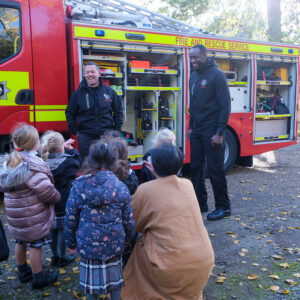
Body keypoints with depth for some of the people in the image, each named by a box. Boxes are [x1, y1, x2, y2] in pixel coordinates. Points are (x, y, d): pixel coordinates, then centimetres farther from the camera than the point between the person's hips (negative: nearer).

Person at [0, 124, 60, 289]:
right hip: (33, 216, -8)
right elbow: (45, 189, -27)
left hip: (15, 213, 8)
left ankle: (23, 272, 42)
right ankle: (39, 278, 23)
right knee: (35, 244, 7)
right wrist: (56, 197, -9)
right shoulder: (33, 164, -24)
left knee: (20, 241, 22)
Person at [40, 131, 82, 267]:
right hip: (64, 204, -5)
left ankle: (55, 257, 32)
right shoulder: (67, 162, -20)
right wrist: (71, 150, 9)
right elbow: (78, 163, 0)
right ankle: (61, 258, 21)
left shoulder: (45, 161, -5)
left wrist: (65, 148, 10)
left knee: (53, 231, 18)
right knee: (63, 230, 8)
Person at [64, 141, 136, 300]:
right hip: (114, 244, 1)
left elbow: (70, 218, -3)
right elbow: (128, 220, -1)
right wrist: (129, 237, 18)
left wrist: (70, 242, 11)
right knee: (115, 277, 20)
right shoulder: (120, 187, -8)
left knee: (91, 278, 17)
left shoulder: (79, 186, -9)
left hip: (87, 244, 0)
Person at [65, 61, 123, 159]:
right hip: (85, 137, 0)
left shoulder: (109, 92, 5)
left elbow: (118, 111, 12)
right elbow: (70, 113, 11)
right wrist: (75, 131, 4)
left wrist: (116, 131, 6)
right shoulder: (78, 93, 4)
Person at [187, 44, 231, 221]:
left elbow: (225, 105, -13)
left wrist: (220, 133, -18)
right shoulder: (194, 76, 14)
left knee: (215, 169, -2)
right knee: (196, 167, 10)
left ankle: (224, 207, 12)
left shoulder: (216, 75, -9)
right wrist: (191, 127, 15)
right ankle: (200, 204, 23)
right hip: (197, 131, 8)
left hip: (211, 131, -7)